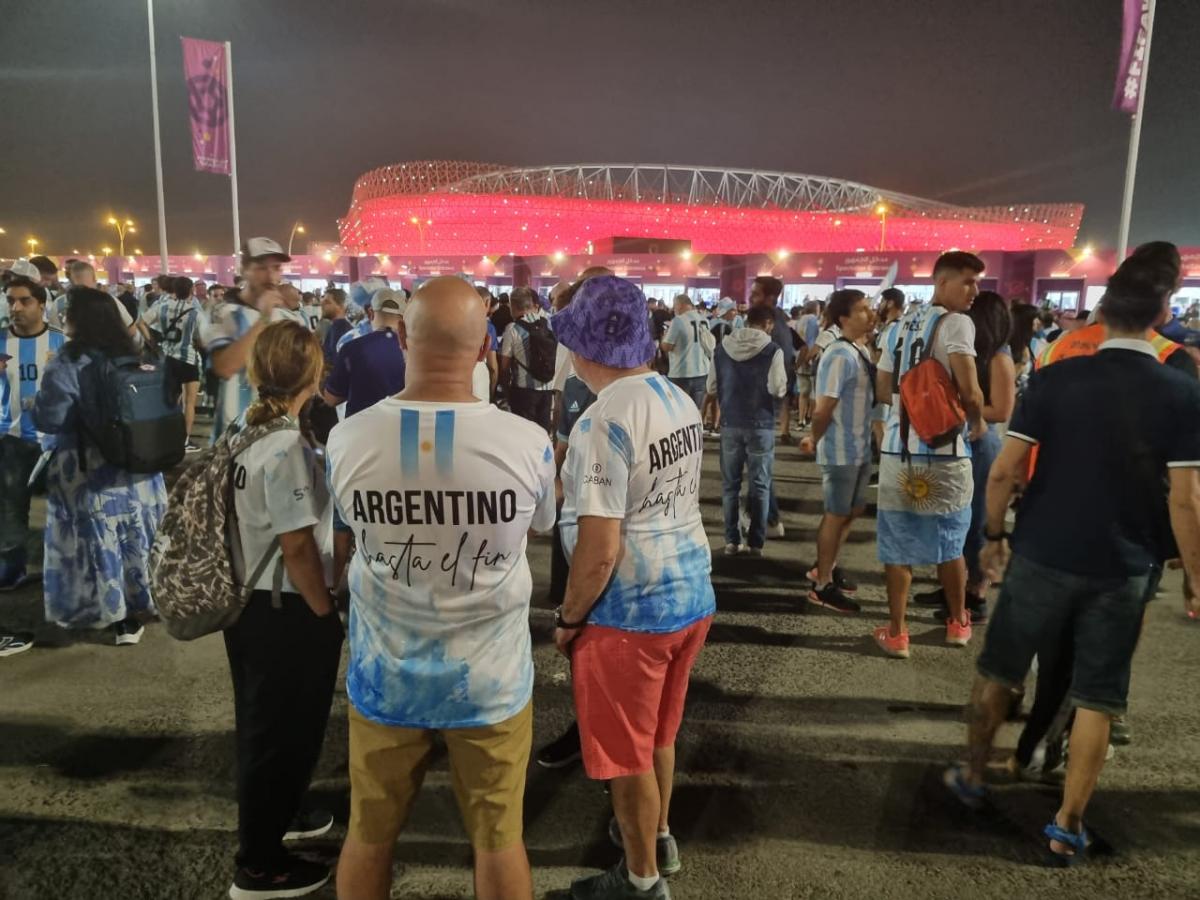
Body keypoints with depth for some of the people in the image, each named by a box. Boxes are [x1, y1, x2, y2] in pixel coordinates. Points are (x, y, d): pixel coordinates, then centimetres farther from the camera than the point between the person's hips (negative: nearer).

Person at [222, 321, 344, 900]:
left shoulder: (242, 433, 3)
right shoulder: (287, 447, -23)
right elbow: (297, 548, -22)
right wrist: (327, 617, -11)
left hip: (246, 602, 9)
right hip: (285, 613, -9)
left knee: (263, 723, 25)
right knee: (283, 731, 9)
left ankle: (275, 818, 47)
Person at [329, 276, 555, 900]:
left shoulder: (346, 439, -15)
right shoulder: (528, 443, -19)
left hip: (384, 679, 2)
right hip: (492, 680, -1)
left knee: (368, 837, 22)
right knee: (498, 841, 17)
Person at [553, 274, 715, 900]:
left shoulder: (603, 422, -23)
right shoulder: (680, 400, 3)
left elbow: (599, 550, -25)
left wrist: (568, 619, -9)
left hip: (630, 613, -8)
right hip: (692, 594, 8)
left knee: (626, 754, 13)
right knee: (658, 733, 27)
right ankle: (657, 835, 47)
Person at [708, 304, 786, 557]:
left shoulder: (722, 347, 3)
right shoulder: (772, 350, -9)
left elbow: (712, 388, 5)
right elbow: (778, 390, -14)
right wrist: (782, 383, 7)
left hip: (730, 423, 3)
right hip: (761, 425, -3)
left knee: (730, 484, 10)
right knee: (759, 485, 7)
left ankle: (732, 540, 13)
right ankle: (756, 542, 10)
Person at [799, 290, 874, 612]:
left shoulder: (859, 351, 9)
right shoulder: (840, 356, -21)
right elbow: (823, 409, -22)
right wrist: (814, 441, -7)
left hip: (861, 448, 9)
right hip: (841, 452, -9)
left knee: (854, 510, 19)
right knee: (837, 515, 2)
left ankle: (826, 568, 35)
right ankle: (822, 586, 15)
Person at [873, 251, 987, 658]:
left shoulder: (900, 325, 12)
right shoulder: (956, 323, -10)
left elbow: (883, 388, 16)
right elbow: (969, 391, -20)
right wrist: (977, 422, -2)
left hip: (898, 448, 5)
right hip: (945, 451, -4)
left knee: (898, 546, 9)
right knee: (950, 542, 15)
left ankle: (896, 633, 14)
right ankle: (958, 622, 32)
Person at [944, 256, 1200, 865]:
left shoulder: (1054, 378, -8)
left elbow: (1004, 471, -9)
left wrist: (994, 534, 6)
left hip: (1043, 556, 0)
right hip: (1124, 569, 1)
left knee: (998, 672, 17)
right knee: (1097, 699, 12)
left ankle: (972, 776, 34)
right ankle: (1067, 826, 19)